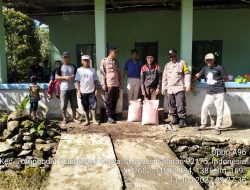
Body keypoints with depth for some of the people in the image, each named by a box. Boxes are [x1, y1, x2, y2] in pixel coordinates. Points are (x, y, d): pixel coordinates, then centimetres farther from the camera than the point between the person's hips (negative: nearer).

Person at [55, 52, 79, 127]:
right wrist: (65, 77, -16)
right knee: (63, 106, 1)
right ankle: (64, 119, 15)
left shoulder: (73, 66, 9)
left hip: (72, 88, 3)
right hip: (64, 89, -3)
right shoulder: (60, 67, 0)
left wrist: (74, 76, -7)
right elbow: (56, 77, -2)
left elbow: (76, 75, 17)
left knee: (74, 104, 9)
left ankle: (74, 118, 24)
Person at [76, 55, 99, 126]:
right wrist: (78, 91, -6)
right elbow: (78, 81, 0)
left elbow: (95, 81, 5)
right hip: (83, 92, 0)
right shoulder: (79, 70, 1)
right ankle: (87, 120, 18)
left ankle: (94, 119, 11)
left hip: (91, 91, 0)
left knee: (93, 105, 0)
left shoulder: (93, 70, 4)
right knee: (85, 107, 8)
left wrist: (96, 90, -1)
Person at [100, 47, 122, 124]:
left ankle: (113, 115, 19)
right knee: (108, 102, 0)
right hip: (108, 85, -5)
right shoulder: (104, 61, 0)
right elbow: (102, 73, -4)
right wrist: (103, 84, -10)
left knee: (115, 101, 8)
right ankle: (109, 117, 8)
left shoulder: (116, 62, 16)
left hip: (116, 84, 5)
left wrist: (120, 83, 12)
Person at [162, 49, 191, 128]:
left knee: (180, 105, -9)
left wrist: (187, 85, -10)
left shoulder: (182, 63, 3)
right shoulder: (167, 65, 17)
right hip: (169, 89, 5)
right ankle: (174, 118, 21)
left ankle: (182, 120, -1)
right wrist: (163, 88, 15)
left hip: (179, 88, -5)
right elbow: (164, 78, 18)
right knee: (171, 105, 9)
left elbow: (187, 75, -2)